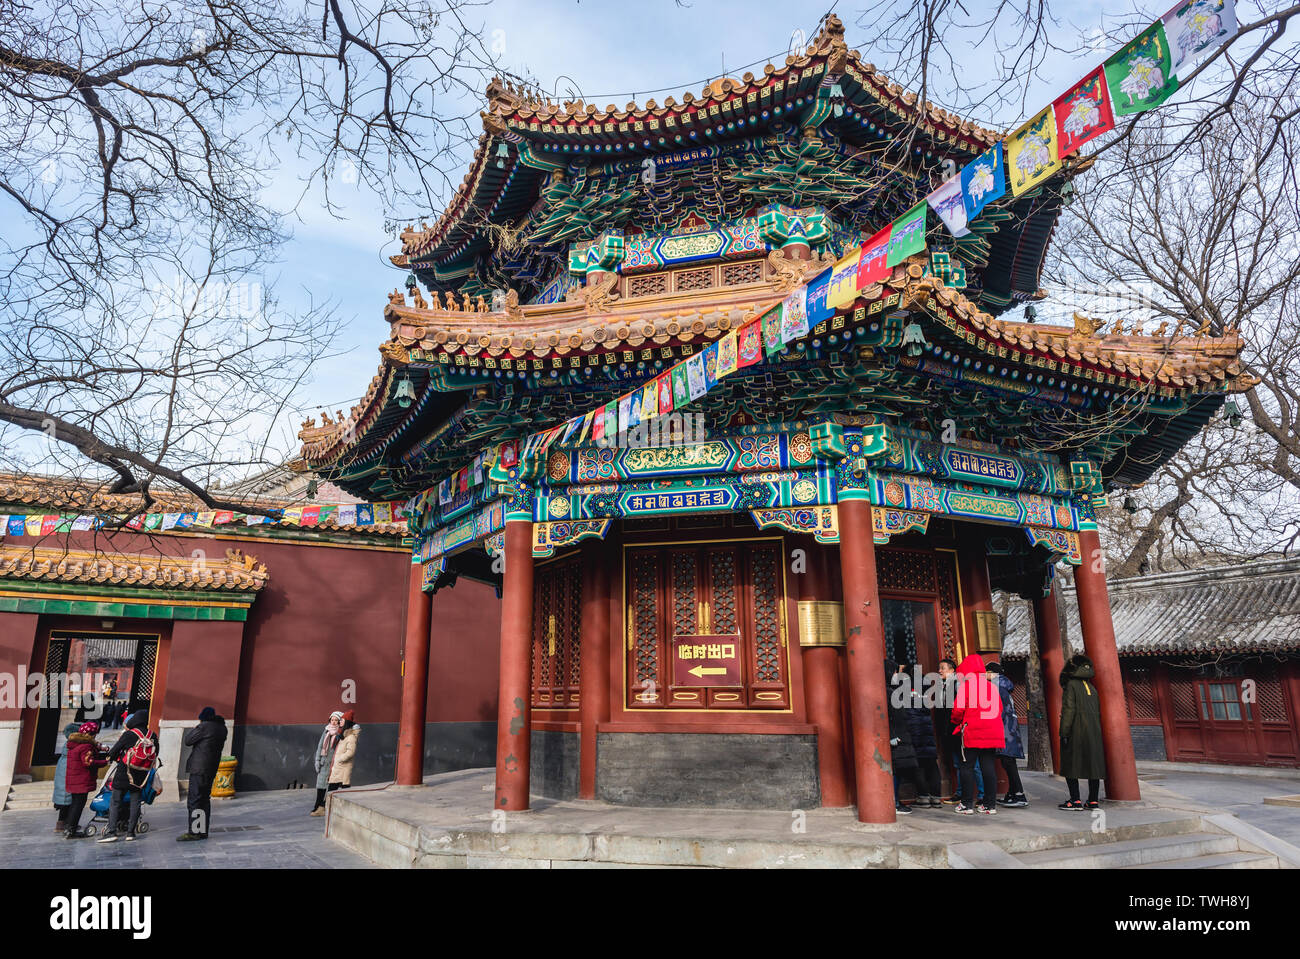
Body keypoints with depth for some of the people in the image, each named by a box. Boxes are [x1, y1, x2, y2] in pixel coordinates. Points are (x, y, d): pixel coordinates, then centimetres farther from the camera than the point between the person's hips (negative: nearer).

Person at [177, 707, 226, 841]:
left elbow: (187, 740, -7)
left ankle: (193, 832, -4)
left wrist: (190, 730, 12)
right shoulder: (222, 728, 12)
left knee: (194, 800, -4)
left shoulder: (204, 726, -14)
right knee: (204, 799, 14)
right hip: (211, 769, 8)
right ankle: (203, 831, 18)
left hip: (199, 769, -8)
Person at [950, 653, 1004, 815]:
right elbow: (999, 708, 15)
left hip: (972, 733, -5)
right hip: (992, 733, 5)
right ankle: (989, 804, 10)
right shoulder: (991, 686, 12)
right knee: (988, 766, 8)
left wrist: (957, 723, 10)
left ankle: (967, 804, 0)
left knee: (967, 767, 1)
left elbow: (958, 709, -8)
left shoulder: (966, 685, -4)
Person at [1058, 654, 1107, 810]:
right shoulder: (1091, 687, 13)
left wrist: (1064, 733, -13)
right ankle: (1093, 801, 10)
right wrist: (1096, 732, 22)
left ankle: (1075, 800, -4)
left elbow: (1068, 709, -15)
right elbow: (1098, 712, 16)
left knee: (1070, 764, -1)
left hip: (1076, 732, -7)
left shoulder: (1071, 685, -8)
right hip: (1093, 732, 7)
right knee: (1093, 764, 9)